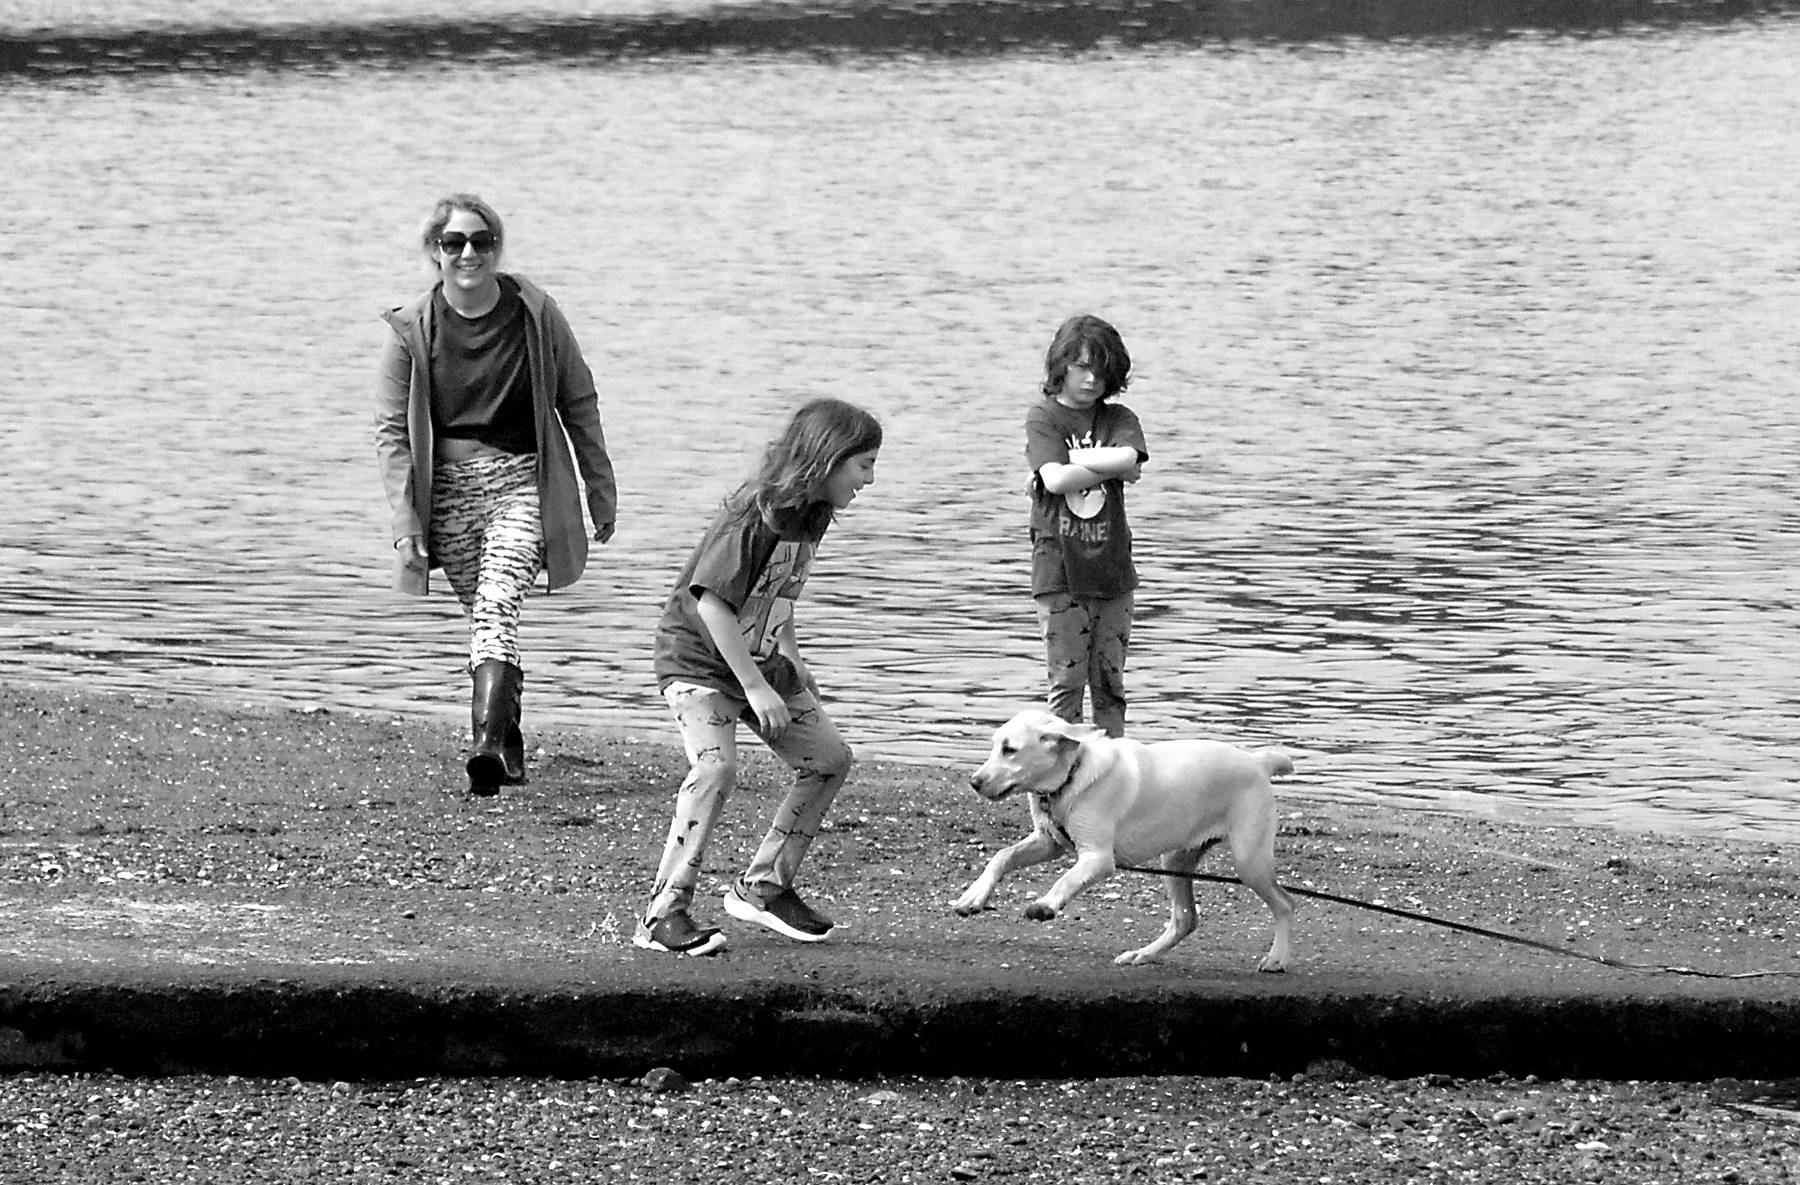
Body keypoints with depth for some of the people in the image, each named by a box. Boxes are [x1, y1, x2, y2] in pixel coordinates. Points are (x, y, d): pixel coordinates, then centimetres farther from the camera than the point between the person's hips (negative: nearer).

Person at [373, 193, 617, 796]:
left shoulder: (536, 314, -3)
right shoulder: (410, 329, -3)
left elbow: (578, 402, 8)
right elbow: (391, 431, -1)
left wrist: (601, 491, 13)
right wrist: (405, 524, -8)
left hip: (521, 480, -2)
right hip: (447, 488, 2)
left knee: (496, 610, -21)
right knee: (486, 618, 9)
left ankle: (486, 746, -33)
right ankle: (510, 739, 28)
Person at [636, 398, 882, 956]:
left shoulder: (809, 516, 2)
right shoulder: (752, 514, -26)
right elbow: (711, 600, -28)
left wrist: (789, 660, 10)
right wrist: (755, 687, -26)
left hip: (757, 658, 9)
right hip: (698, 658, -9)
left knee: (828, 758, 7)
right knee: (716, 766, -27)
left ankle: (763, 886, 16)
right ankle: (665, 912, -24)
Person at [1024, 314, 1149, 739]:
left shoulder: (1119, 419, 10)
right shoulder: (1042, 417, 1)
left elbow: (1129, 458, -12)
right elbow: (1055, 479, -14)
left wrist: (1073, 459, -9)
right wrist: (1112, 468, -7)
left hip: (1112, 569, 3)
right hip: (1060, 571, -3)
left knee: (1110, 682, 6)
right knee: (1067, 681, -4)